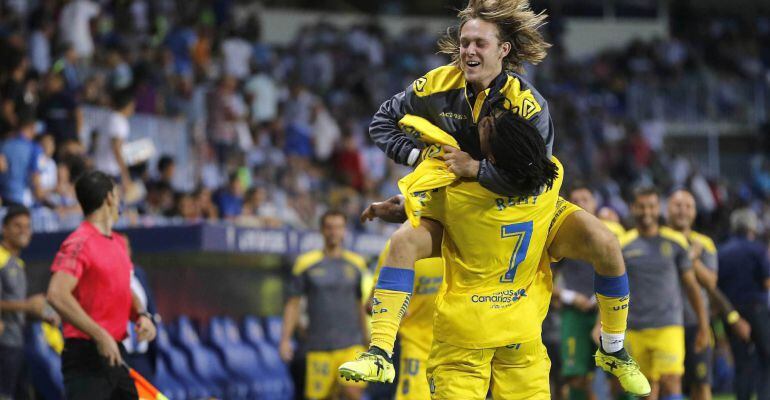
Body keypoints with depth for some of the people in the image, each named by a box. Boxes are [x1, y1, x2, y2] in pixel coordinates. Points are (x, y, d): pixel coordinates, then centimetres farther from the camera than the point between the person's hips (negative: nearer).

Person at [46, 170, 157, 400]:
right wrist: (100, 336, -25)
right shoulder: (79, 243, -13)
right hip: (87, 354, -9)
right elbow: (57, 295, -24)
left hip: (115, 354, 9)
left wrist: (142, 316, 4)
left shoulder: (118, 243, 15)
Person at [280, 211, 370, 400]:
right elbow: (293, 304, 7)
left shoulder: (356, 264, 10)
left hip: (351, 344, 1)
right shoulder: (306, 263, 4)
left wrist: (367, 342, 15)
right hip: (319, 347, -1)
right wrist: (285, 340, -1)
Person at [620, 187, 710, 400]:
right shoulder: (622, 246, 6)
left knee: (671, 382, -15)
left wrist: (703, 326, 8)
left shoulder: (675, 242, 4)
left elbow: (691, 285, 9)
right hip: (635, 330, 2)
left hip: (669, 326, -2)